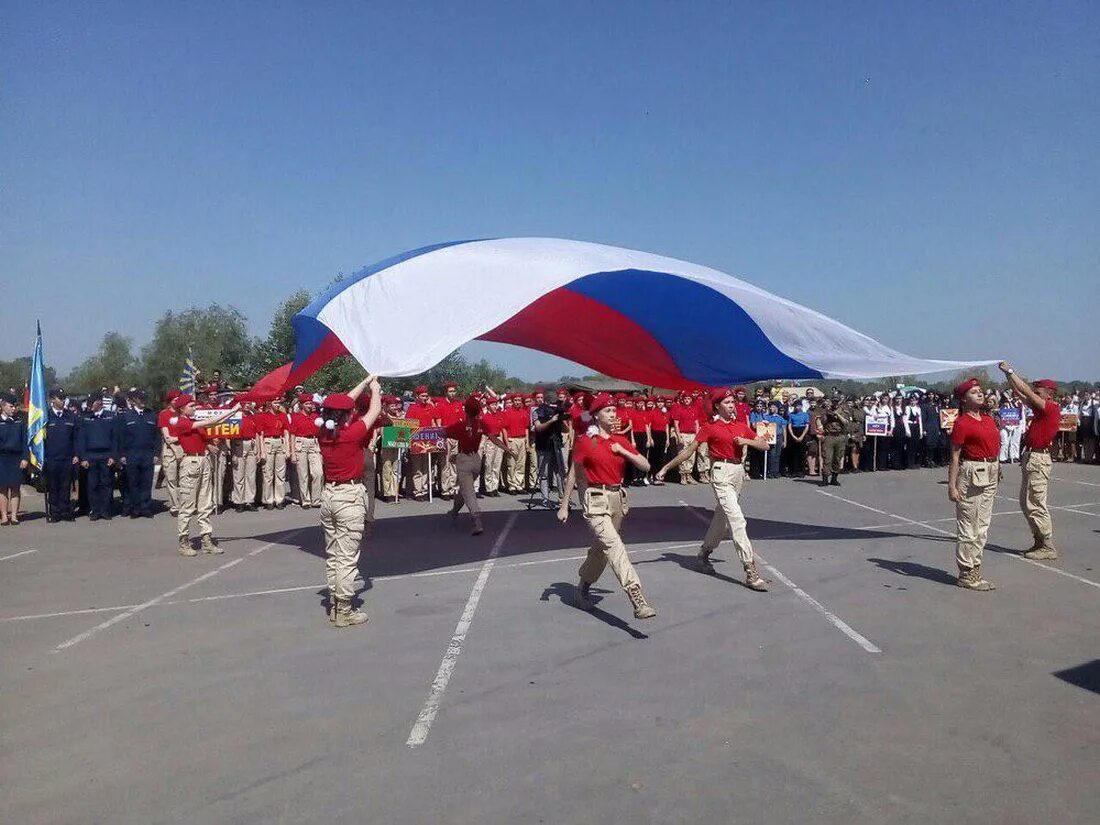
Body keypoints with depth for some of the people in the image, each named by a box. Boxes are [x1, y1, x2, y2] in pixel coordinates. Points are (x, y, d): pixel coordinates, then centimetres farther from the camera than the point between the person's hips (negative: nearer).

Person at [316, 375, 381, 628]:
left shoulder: (323, 433, 1)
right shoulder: (353, 433, -16)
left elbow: (343, 403, 15)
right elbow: (374, 411, -1)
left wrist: (366, 381, 22)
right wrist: (375, 388, 17)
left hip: (328, 494, 7)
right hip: (350, 497, -7)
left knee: (332, 555, 14)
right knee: (347, 558, -2)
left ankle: (334, 604, 23)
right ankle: (344, 612, 4)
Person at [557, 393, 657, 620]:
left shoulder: (621, 441, 10)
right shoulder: (586, 441, -3)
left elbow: (646, 466, 6)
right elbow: (573, 474, 2)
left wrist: (623, 451, -7)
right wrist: (564, 506, 3)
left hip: (618, 498, 6)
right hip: (596, 500, -6)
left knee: (600, 549, 16)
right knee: (614, 546, -20)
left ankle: (583, 589, 38)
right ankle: (637, 600, -28)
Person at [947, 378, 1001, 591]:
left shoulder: (989, 419, 12)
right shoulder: (962, 423, -10)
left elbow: (996, 444, 21)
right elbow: (954, 456, -11)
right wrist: (952, 486, -15)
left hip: (990, 474, 8)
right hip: (971, 474, -8)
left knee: (982, 526, 14)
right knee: (968, 526, -3)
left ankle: (975, 569, 23)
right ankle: (966, 574, 5)